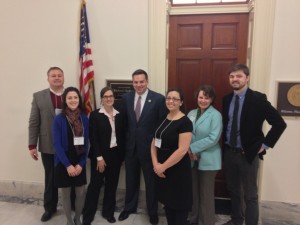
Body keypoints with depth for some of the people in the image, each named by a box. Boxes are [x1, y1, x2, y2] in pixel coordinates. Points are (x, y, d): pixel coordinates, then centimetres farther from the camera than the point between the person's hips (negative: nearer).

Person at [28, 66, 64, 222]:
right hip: (48, 146, 1)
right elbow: (33, 123, 0)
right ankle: (50, 207, 35)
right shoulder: (39, 97, 1)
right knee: (50, 179, 16)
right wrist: (32, 145, -3)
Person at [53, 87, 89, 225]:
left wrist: (81, 163, -7)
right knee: (66, 193, 11)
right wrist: (68, 165, -15)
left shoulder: (84, 118, -1)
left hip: (79, 162, 3)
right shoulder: (59, 119, -10)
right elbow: (57, 144, -12)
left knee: (81, 193, 11)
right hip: (63, 163, -2)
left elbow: (86, 143, 0)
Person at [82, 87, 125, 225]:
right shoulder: (95, 115, -7)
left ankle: (108, 212, 31)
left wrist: (122, 155, 4)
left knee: (112, 184, 13)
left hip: (116, 154, 4)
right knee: (95, 184, 4)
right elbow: (93, 138, -11)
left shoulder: (119, 115, 5)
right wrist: (99, 157, -14)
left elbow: (122, 136, 7)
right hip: (100, 155, -4)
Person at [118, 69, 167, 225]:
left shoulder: (158, 99, -11)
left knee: (151, 181, 14)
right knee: (131, 179, 20)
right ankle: (129, 207, 43)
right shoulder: (126, 98, 1)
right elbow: (123, 122, 6)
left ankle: (153, 211, 36)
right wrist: (123, 142, 4)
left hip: (150, 147, -3)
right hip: (130, 146, 3)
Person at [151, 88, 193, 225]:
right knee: (167, 201, 20)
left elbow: (182, 150, -22)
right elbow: (154, 142, 6)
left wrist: (163, 166, -15)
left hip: (178, 170, -6)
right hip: (161, 169, 7)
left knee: (179, 204, 10)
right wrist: (156, 164, -7)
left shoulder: (185, 122, -16)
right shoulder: (163, 118, 6)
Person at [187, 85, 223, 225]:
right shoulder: (191, 113, 7)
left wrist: (192, 148, -18)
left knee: (206, 193, 8)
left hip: (208, 160, -5)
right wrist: (189, 151, -13)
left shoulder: (216, 115, -10)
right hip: (192, 159, 5)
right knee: (193, 191, 16)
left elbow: (213, 138, -19)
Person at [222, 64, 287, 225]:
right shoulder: (227, 99, 4)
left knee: (250, 195, 7)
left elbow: (279, 123, -14)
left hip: (248, 153, -5)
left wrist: (264, 145, -13)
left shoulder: (258, 99, -14)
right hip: (229, 152, 6)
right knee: (233, 191, 20)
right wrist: (225, 143, 8)